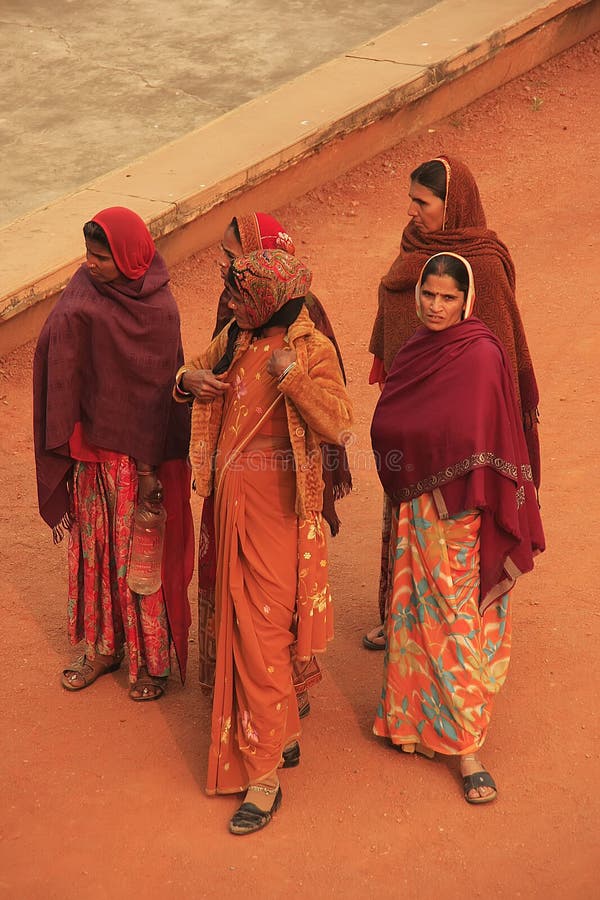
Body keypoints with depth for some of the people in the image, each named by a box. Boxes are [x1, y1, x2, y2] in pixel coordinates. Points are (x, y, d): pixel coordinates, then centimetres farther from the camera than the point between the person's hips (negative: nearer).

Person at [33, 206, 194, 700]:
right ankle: (103, 646, 31)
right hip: (92, 445, 5)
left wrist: (149, 464, -16)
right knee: (94, 545, 15)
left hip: (139, 450, -5)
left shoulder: (158, 308, -15)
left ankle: (152, 659, 19)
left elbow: (160, 389, -15)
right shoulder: (84, 300, -3)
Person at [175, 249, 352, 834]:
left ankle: (263, 774, -1)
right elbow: (199, 372, 22)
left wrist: (292, 376, -27)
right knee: (241, 618, 15)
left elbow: (338, 424, -18)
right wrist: (188, 380, -2)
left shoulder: (311, 349, -13)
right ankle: (282, 735, 33)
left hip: (277, 504, -7)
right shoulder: (235, 339, 6)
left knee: (261, 627, -7)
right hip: (233, 496, 7)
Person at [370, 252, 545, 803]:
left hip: (462, 510, -6)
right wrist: (414, 478, -3)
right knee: (419, 611, 16)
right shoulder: (417, 349, 6)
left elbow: (476, 442, -20)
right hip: (418, 505, 6)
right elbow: (386, 425, 6)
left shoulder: (482, 355, -16)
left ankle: (466, 745, 11)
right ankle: (417, 717, 32)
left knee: (458, 623, 1)